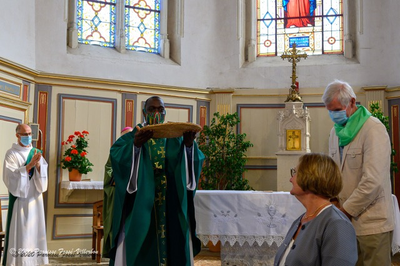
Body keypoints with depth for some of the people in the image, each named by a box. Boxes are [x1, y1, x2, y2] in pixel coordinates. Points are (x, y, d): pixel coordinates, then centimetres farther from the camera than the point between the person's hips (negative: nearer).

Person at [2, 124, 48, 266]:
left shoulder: (36, 153, 10)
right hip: (19, 197, -5)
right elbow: (12, 176, -15)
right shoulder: (11, 154, -5)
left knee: (34, 229, 7)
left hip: (34, 197, 5)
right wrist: (29, 165, -24)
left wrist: (38, 165, -17)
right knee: (19, 231, -5)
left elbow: (43, 174, 3)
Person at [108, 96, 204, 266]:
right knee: (140, 248, -3)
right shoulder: (132, 137, 6)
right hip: (141, 203, -2)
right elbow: (117, 157, -14)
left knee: (172, 244, 3)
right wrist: (136, 145, -32)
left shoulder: (175, 138, 12)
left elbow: (193, 162, -4)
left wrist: (189, 145, -25)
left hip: (171, 205, 2)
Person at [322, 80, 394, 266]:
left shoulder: (373, 129, -12)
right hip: (346, 222, 6)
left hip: (371, 223, -6)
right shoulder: (336, 131, 12)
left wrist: (346, 210, -12)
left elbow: (372, 181, -19)